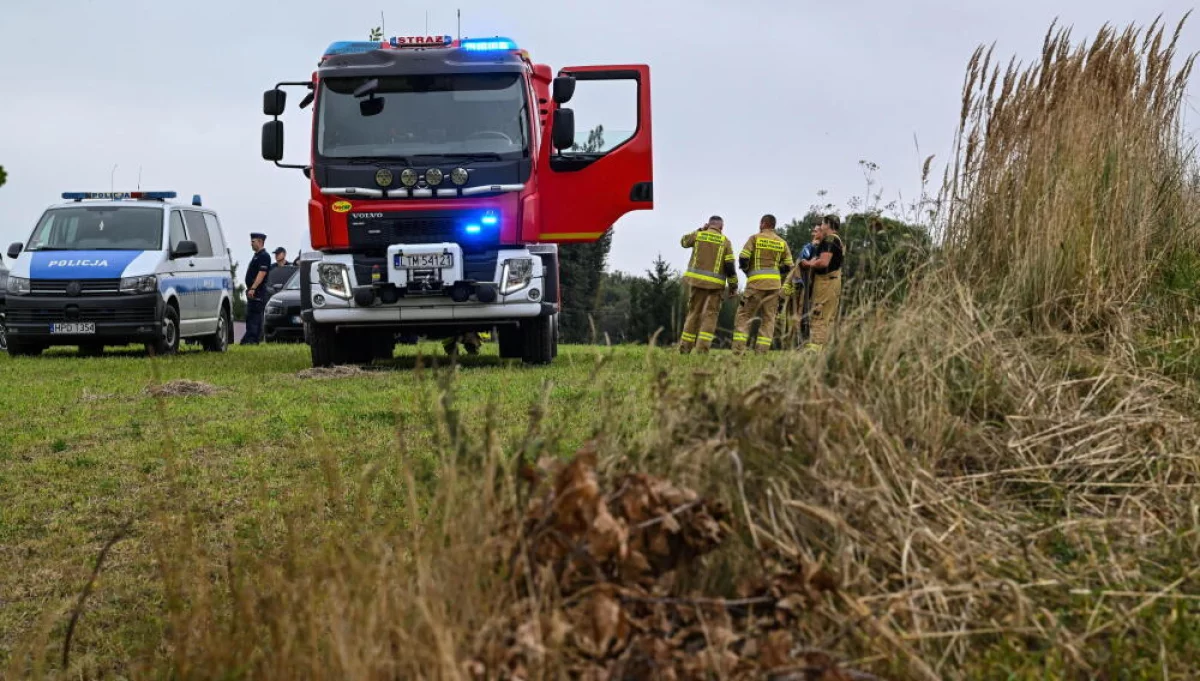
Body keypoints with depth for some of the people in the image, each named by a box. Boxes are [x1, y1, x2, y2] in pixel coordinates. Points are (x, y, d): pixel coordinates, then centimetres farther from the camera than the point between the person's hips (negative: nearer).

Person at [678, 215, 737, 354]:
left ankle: (685, 348, 11)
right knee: (710, 315, 0)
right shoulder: (725, 241, 1)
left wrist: (699, 230, 29)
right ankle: (702, 349, -11)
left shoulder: (698, 236, 4)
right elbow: (730, 266, -5)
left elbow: (684, 241, 26)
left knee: (693, 312, 12)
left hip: (696, 280, 2)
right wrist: (733, 286, 1)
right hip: (715, 284, -2)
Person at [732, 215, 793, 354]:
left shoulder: (755, 238, 0)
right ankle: (762, 350, -1)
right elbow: (788, 266, 7)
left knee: (744, 314, 1)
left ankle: (738, 348, -10)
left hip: (756, 281, -3)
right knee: (768, 318, 7)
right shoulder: (782, 242, 10)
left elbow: (743, 258, -7)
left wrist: (746, 270, 13)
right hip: (775, 283, 3)